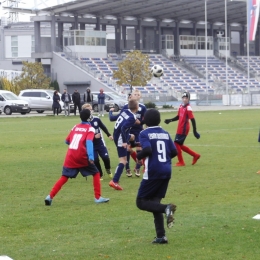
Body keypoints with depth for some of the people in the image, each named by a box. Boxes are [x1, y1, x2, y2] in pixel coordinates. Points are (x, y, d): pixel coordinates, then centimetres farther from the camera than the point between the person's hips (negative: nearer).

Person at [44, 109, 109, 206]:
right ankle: (98, 197, 8)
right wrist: (91, 157, -28)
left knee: (64, 177, 7)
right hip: (81, 157, -4)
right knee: (96, 173, 13)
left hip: (70, 157, 4)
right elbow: (89, 142, -16)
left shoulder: (75, 127, 16)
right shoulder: (90, 129, 1)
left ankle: (50, 196, -6)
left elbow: (67, 141, 22)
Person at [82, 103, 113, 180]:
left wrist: (109, 135, 7)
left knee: (106, 158, -5)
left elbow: (103, 127, 8)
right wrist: (94, 136, -26)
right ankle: (100, 175, 15)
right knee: (95, 160, -4)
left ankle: (108, 169, 26)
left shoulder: (97, 119, -6)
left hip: (100, 143, 2)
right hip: (91, 145, -2)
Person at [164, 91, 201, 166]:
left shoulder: (188, 108, -17)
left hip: (183, 129, -9)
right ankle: (195, 155, 24)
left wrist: (195, 131, -19)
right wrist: (170, 120, 7)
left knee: (176, 144, -5)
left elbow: (192, 119, -18)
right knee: (179, 145, 14)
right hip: (180, 129, 9)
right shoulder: (181, 106, 9)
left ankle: (181, 162, 8)